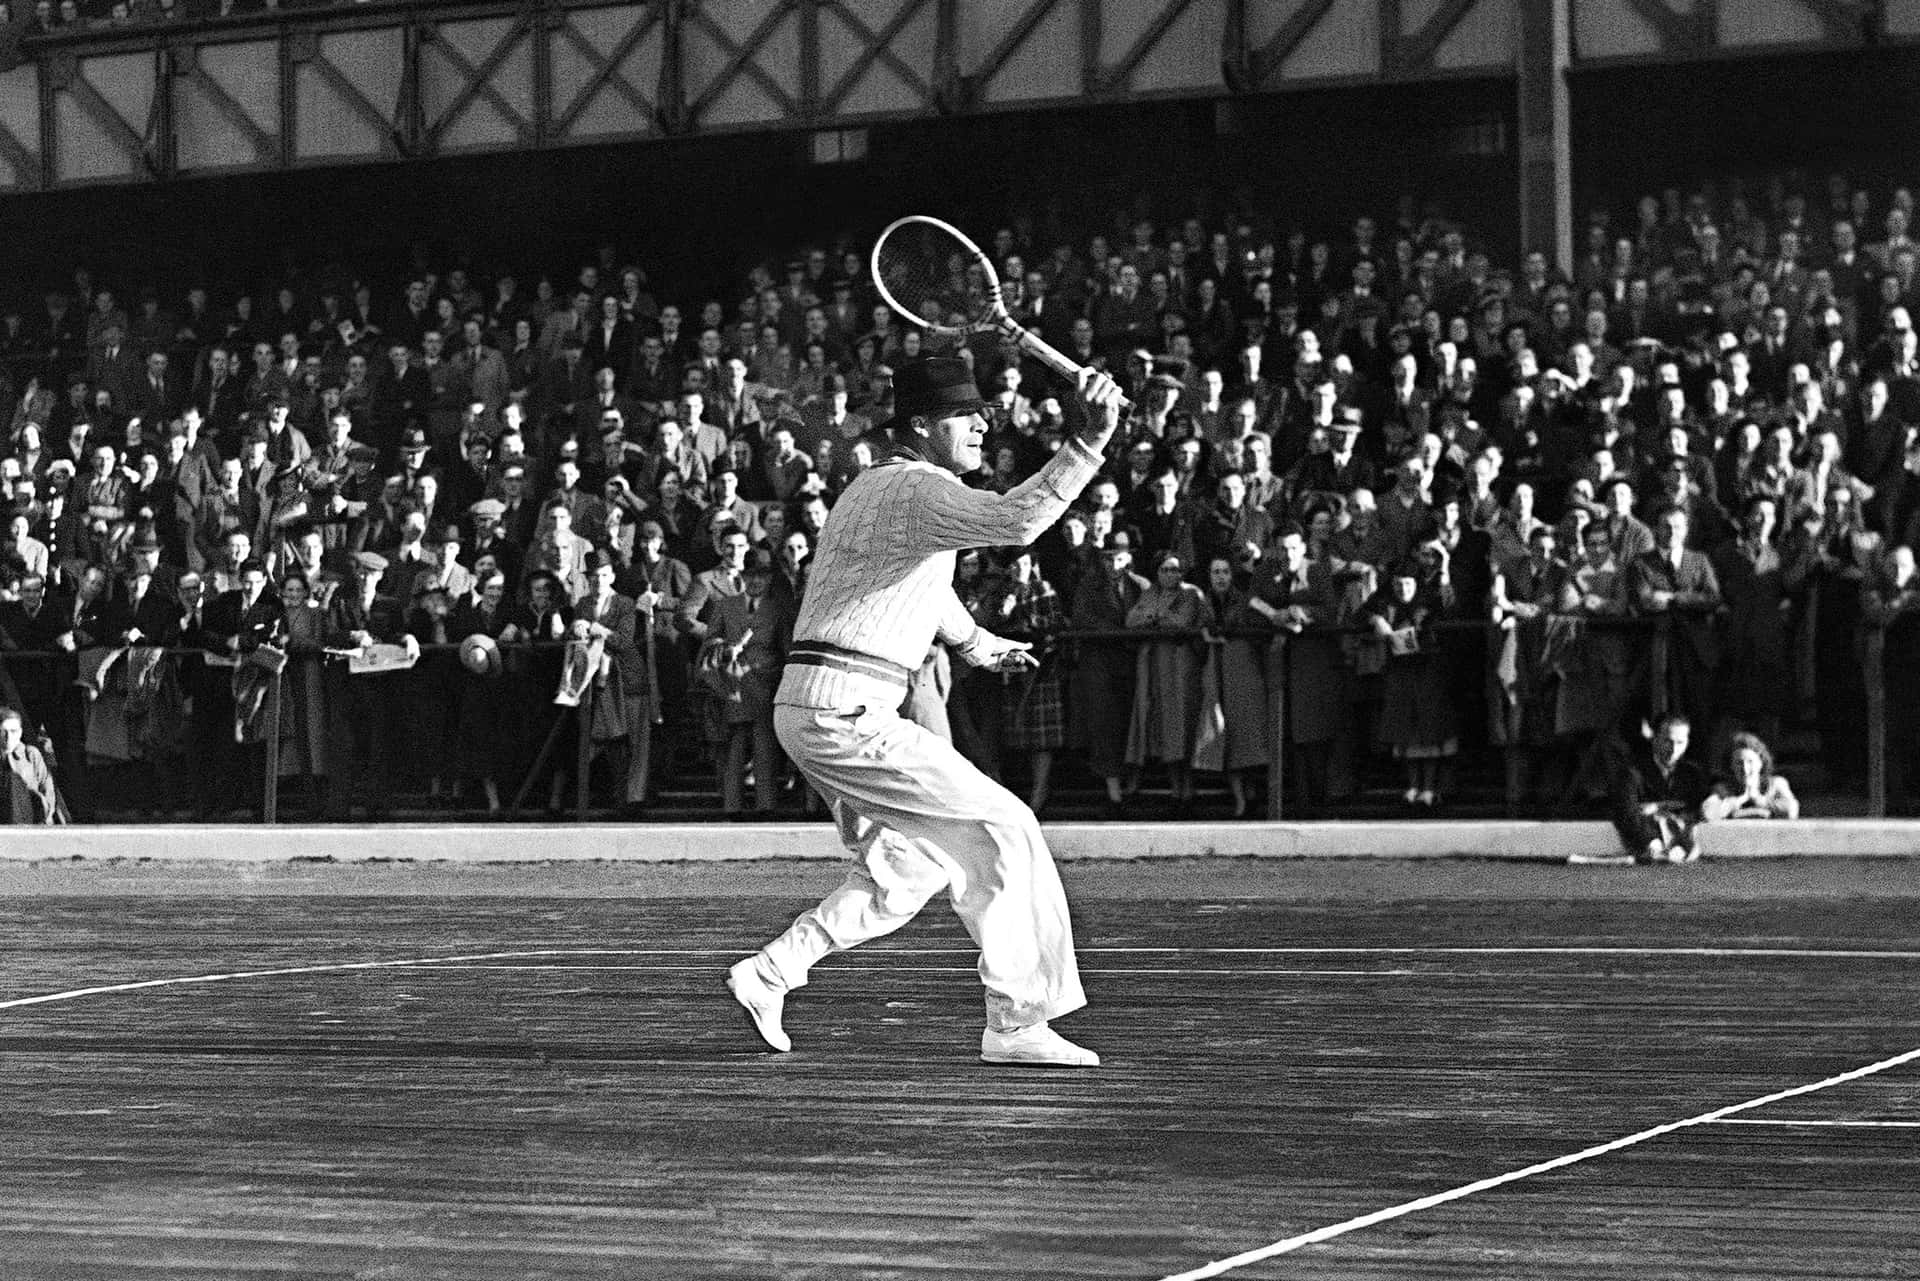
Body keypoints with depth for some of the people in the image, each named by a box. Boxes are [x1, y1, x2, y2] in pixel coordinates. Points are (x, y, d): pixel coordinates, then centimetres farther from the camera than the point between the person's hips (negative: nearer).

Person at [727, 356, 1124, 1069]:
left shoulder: (874, 485, 21)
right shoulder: (917, 490, -12)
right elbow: (1016, 521, -31)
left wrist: (974, 642, 52)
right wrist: (1089, 444, -34)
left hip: (810, 715, 10)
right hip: (844, 710, -10)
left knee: (915, 865, 19)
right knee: (1004, 829, -9)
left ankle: (769, 973, 17)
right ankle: (1017, 1026, -9)